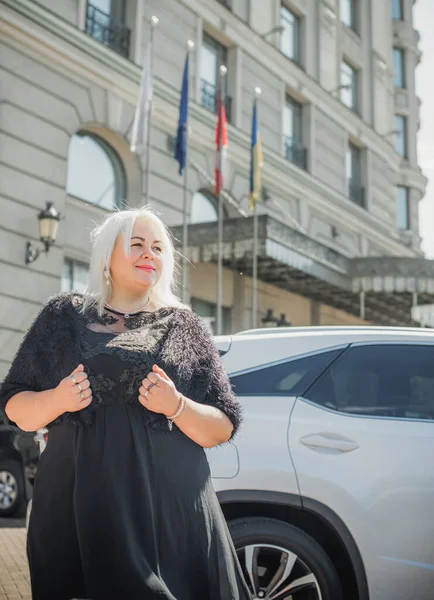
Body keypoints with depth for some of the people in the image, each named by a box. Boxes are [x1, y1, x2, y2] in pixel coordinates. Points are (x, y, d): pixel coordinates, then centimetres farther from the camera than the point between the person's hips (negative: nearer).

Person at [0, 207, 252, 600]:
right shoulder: (64, 316, 9)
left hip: (170, 508, 0)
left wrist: (176, 406, -14)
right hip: (74, 507, 1)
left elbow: (224, 428, 5)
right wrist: (57, 400, -10)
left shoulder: (184, 326, 6)